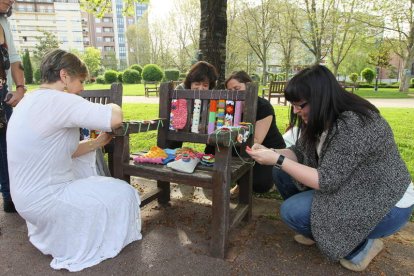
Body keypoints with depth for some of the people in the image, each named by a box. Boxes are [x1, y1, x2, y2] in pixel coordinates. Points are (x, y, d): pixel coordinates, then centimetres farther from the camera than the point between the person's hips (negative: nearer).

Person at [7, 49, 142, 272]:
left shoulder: (33, 100, 6)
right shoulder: (58, 100, -24)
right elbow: (115, 118, -34)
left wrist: (98, 142, 3)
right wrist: (112, 107, -11)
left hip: (29, 192, 10)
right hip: (43, 200, -9)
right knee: (124, 194, 1)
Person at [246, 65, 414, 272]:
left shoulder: (353, 124, -31)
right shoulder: (322, 119, -4)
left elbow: (326, 181, -29)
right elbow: (300, 153, 4)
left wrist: (277, 160, -27)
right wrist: (270, 152, -14)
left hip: (386, 206, -8)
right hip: (353, 190, 9)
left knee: (291, 211, -19)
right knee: (283, 172, 1)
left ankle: (362, 245, 2)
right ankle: (317, 230, 16)